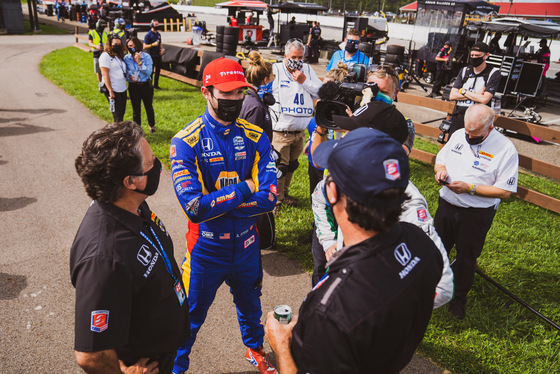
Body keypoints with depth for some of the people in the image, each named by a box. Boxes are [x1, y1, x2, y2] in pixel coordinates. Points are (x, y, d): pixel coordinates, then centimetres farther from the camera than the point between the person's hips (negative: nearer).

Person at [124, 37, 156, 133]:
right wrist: (129, 77, -16)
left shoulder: (146, 56, -6)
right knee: (136, 108, 5)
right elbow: (124, 72, 5)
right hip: (133, 86, 1)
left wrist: (139, 62, -20)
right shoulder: (126, 58, -1)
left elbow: (149, 71, -14)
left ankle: (152, 125, 34)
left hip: (146, 85, -1)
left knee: (149, 106, 13)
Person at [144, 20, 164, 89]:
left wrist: (162, 49, 4)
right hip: (152, 56, -7)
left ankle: (156, 84, 23)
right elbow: (144, 46, -12)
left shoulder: (158, 34, 13)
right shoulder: (148, 35, -9)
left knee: (158, 70, 12)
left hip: (158, 55, 7)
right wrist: (153, 45, -24)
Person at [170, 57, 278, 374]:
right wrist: (243, 189, -21)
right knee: (191, 317, 18)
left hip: (247, 244, 3)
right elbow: (194, 208, -27)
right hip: (207, 249, -3)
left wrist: (214, 203, -23)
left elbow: (269, 198, -18)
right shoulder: (186, 142, -18)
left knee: (250, 306, 28)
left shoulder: (256, 138, -9)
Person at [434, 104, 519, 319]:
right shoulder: (458, 135, -1)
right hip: (446, 205, 4)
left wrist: (469, 188, -24)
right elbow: (440, 161, 12)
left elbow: (505, 192, -18)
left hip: (476, 214, -4)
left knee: (466, 257, 14)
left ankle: (459, 297, 38)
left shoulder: (506, 150, -17)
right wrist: (441, 170, -11)